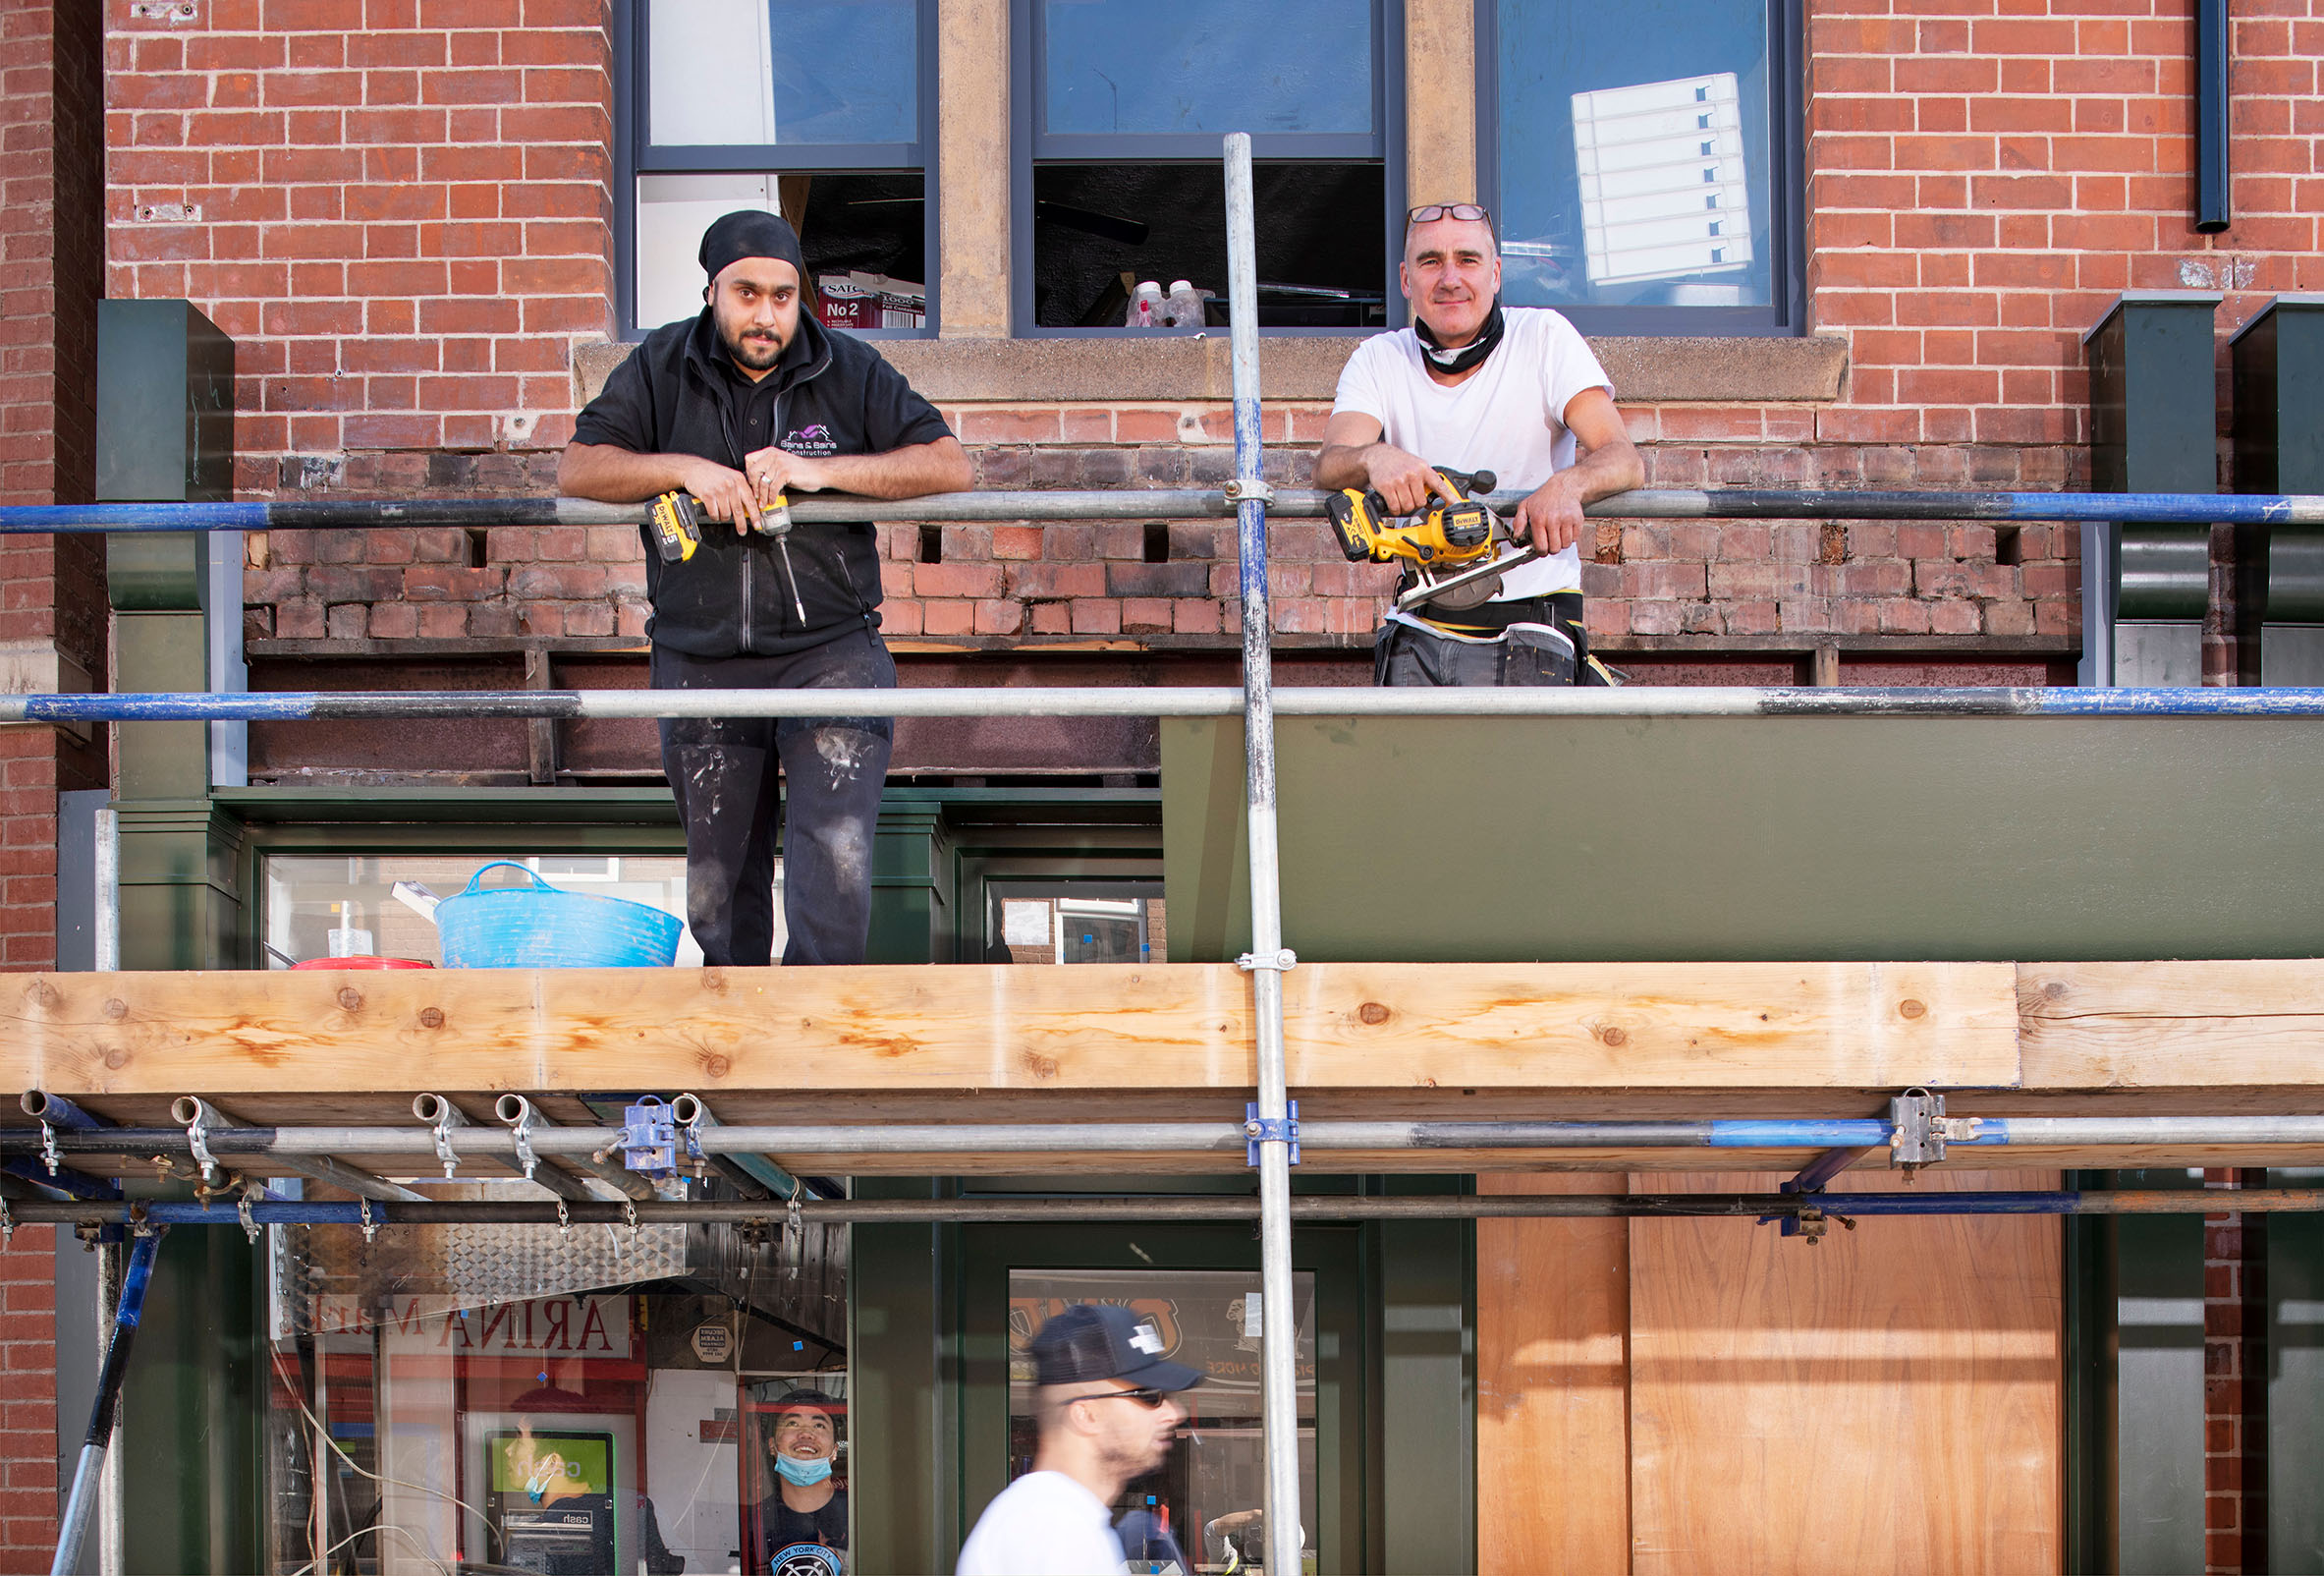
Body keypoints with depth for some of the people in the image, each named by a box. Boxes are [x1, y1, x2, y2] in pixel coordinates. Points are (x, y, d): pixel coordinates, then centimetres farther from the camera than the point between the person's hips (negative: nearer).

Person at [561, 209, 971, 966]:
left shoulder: (849, 371, 1)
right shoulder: (662, 368, 4)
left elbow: (948, 464, -6)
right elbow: (577, 469, -2)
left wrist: (819, 471, -17)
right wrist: (686, 468, -18)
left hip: (830, 648, -2)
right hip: (701, 660, 2)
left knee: (834, 862, -17)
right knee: (718, 882, 8)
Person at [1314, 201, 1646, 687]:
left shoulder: (1544, 338, -2)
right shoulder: (1379, 360, 5)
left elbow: (1623, 460, -12)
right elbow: (1328, 465, -12)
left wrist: (1567, 485, -35)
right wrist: (1374, 458, -36)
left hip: (1527, 638, -3)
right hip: (1417, 635, 3)